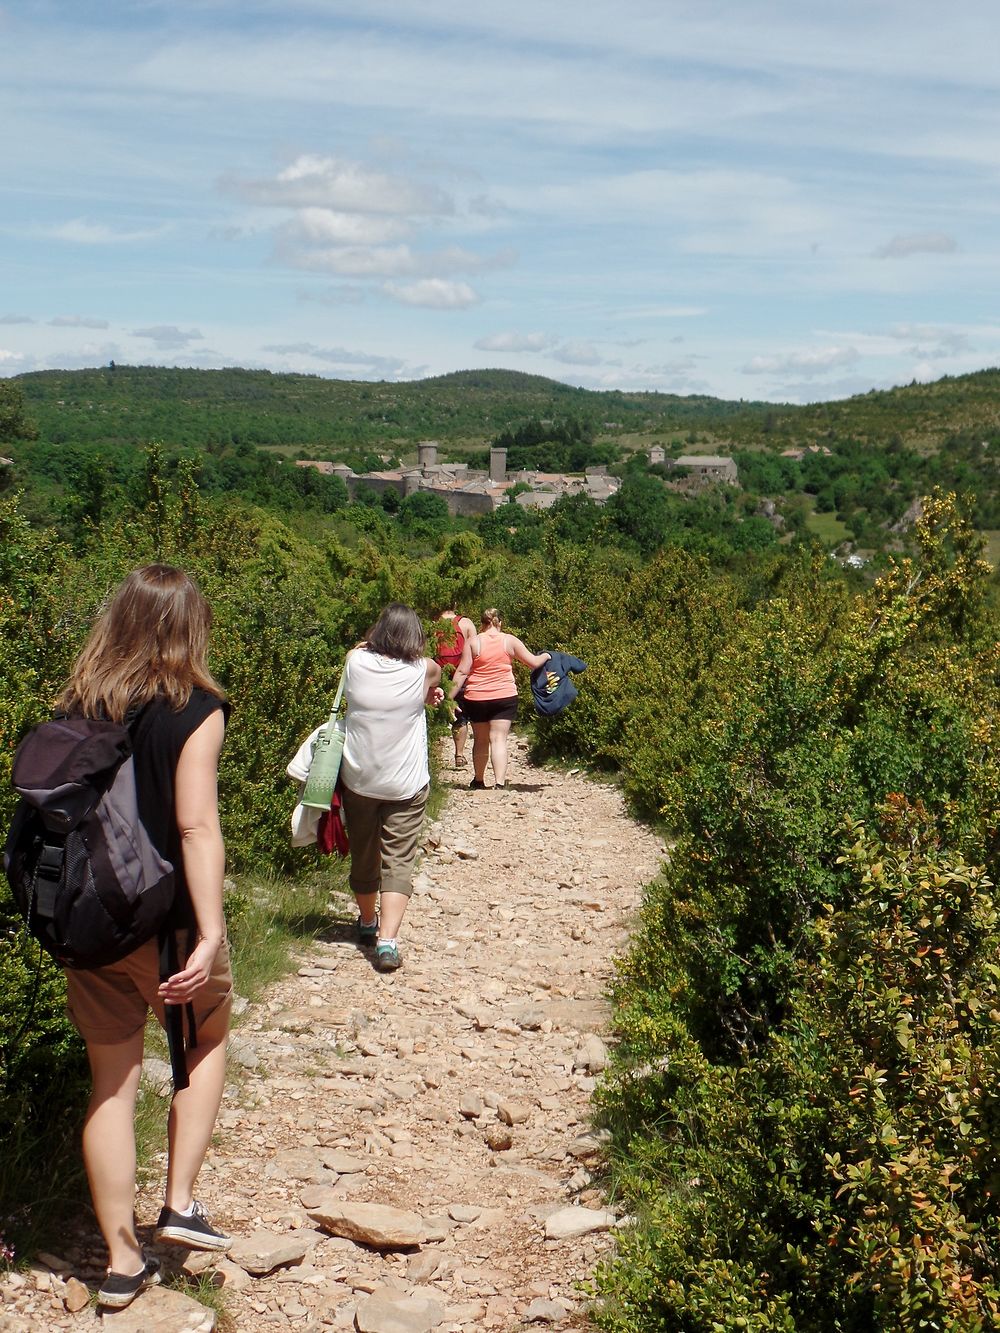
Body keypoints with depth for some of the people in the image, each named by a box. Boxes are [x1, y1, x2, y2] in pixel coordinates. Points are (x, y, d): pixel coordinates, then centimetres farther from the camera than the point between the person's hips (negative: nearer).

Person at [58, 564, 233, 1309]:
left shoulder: (77, 705, 3)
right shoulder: (194, 709, -11)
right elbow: (196, 827, -19)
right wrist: (210, 934, -21)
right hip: (167, 921, -4)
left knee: (112, 1081, 13)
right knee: (207, 1041, 23)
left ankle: (123, 1261, 21)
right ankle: (181, 1203, 17)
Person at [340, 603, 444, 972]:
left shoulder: (356, 661, -7)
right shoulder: (423, 670, -10)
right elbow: (436, 677, 13)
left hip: (358, 781, 2)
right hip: (405, 785, -2)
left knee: (363, 856, 19)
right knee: (398, 861, 1)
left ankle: (367, 924, 39)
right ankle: (387, 941, -11)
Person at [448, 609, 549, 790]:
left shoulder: (473, 642, -2)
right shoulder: (510, 641, -1)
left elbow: (462, 672, -6)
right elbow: (534, 662, 3)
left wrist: (450, 697, -2)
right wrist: (546, 656, 23)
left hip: (476, 699, 1)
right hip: (505, 697, -1)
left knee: (480, 740, 14)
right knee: (499, 739, -3)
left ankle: (478, 782, 28)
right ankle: (500, 783, -16)